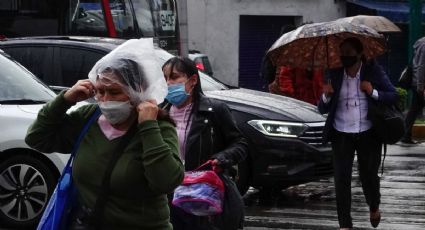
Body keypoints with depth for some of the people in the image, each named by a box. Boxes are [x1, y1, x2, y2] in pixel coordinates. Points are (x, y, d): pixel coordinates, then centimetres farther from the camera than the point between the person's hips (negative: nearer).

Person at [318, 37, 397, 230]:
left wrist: (373, 92, -18)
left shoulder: (373, 71, -2)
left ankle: (374, 207, 40)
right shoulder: (334, 75, 2)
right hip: (342, 135, 1)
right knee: (342, 178, -7)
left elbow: (393, 96, -2)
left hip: (368, 134, -1)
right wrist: (326, 96, -15)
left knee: (368, 175, 8)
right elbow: (322, 109, 6)